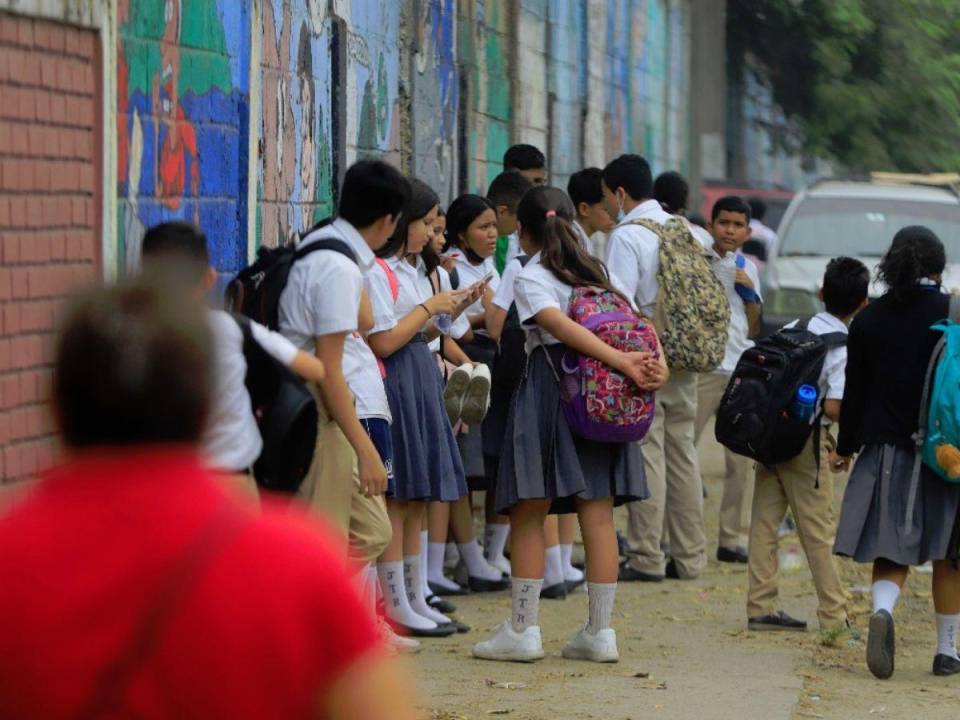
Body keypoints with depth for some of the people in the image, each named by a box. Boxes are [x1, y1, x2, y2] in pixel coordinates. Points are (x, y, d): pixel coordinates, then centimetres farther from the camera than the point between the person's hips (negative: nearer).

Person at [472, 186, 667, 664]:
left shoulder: (530, 278, -4)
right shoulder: (599, 272, 15)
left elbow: (562, 327, -19)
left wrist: (623, 362, -23)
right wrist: (656, 361, -10)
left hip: (548, 391, -5)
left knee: (529, 513, 1)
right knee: (598, 514, 4)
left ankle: (523, 629, 0)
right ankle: (600, 631, 4)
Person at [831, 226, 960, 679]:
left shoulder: (868, 320, 3)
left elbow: (856, 391, 6)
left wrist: (846, 447, 16)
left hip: (886, 449, 2)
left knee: (891, 552, 4)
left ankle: (883, 609, -26)